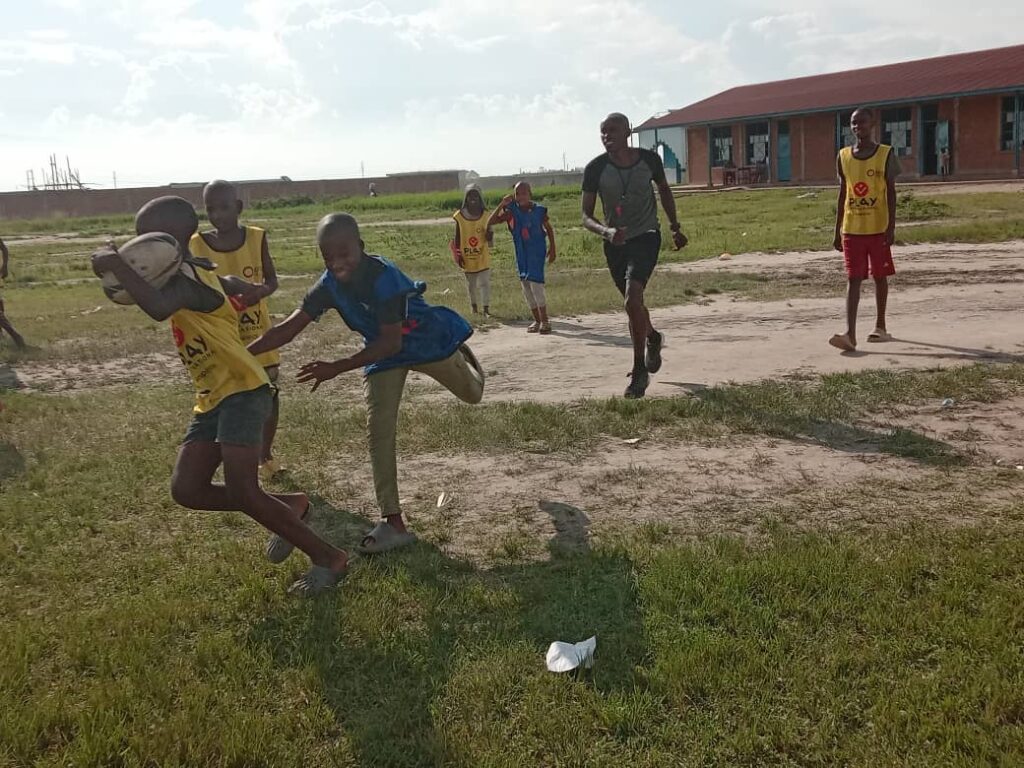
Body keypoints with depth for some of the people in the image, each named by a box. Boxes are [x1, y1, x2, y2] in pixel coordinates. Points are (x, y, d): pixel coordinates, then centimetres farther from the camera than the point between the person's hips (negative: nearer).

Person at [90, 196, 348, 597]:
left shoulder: (188, 279, -16)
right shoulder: (199, 274, 14)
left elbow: (159, 307, -39)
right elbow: (242, 289, 32)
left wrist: (115, 265, -32)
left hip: (242, 391, -10)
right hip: (212, 398, 10)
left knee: (242, 493, -14)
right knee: (186, 489, 1)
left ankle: (328, 558, 0)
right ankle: (289, 507, 16)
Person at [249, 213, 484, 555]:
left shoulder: (382, 276, -37)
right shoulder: (329, 285, -20)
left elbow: (392, 341, -36)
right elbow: (289, 328, -21)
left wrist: (337, 368, -39)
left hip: (427, 340, -4)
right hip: (383, 352, 4)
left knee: (471, 394, 20)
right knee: (378, 431, -8)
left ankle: (461, 354, 58)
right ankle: (393, 523, -3)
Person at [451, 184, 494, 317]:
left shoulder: (485, 217, -2)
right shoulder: (459, 216, -4)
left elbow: (490, 241, 2)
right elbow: (457, 238, 4)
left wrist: (490, 235, -21)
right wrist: (458, 255, -1)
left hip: (483, 257, -1)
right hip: (467, 258, 1)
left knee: (484, 283, -8)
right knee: (471, 285, 12)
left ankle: (486, 308, -7)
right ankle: (474, 307, 26)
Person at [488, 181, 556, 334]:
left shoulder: (539, 211, -6)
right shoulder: (512, 212, -2)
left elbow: (549, 229, 8)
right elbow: (490, 222, -9)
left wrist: (552, 249, 5)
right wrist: (502, 205, -17)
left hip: (537, 252, -4)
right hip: (521, 254, 4)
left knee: (536, 284, -13)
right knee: (526, 287, 8)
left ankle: (545, 321, -4)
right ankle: (537, 320, 21)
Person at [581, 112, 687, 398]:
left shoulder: (649, 160, -8)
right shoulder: (595, 169, -11)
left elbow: (664, 190, 13)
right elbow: (586, 216, -9)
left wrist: (675, 227, 13)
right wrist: (606, 231, -29)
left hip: (646, 237, -3)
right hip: (615, 243, 3)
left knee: (632, 300, -22)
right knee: (633, 302, 18)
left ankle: (640, 371, -11)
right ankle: (652, 338, 52)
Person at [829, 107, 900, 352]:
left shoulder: (885, 154, -3)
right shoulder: (843, 156, 6)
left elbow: (891, 192, -3)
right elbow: (842, 194, 10)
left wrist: (891, 226, -10)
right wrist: (837, 230, 7)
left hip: (878, 228, -2)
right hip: (852, 229, 2)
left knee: (880, 276, 9)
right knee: (853, 279, -4)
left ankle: (880, 326, 24)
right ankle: (850, 334, -11)